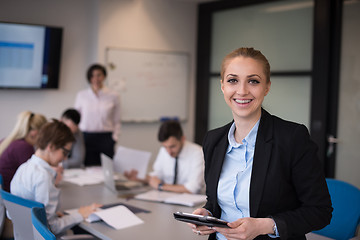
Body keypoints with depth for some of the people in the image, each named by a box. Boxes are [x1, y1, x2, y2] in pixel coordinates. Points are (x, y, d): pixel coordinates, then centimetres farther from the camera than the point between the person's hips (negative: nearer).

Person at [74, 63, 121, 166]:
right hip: (86, 137, 1)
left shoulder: (113, 96, 4)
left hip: (106, 139, -1)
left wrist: (114, 140, 0)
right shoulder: (81, 95, 7)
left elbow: (117, 122, 8)